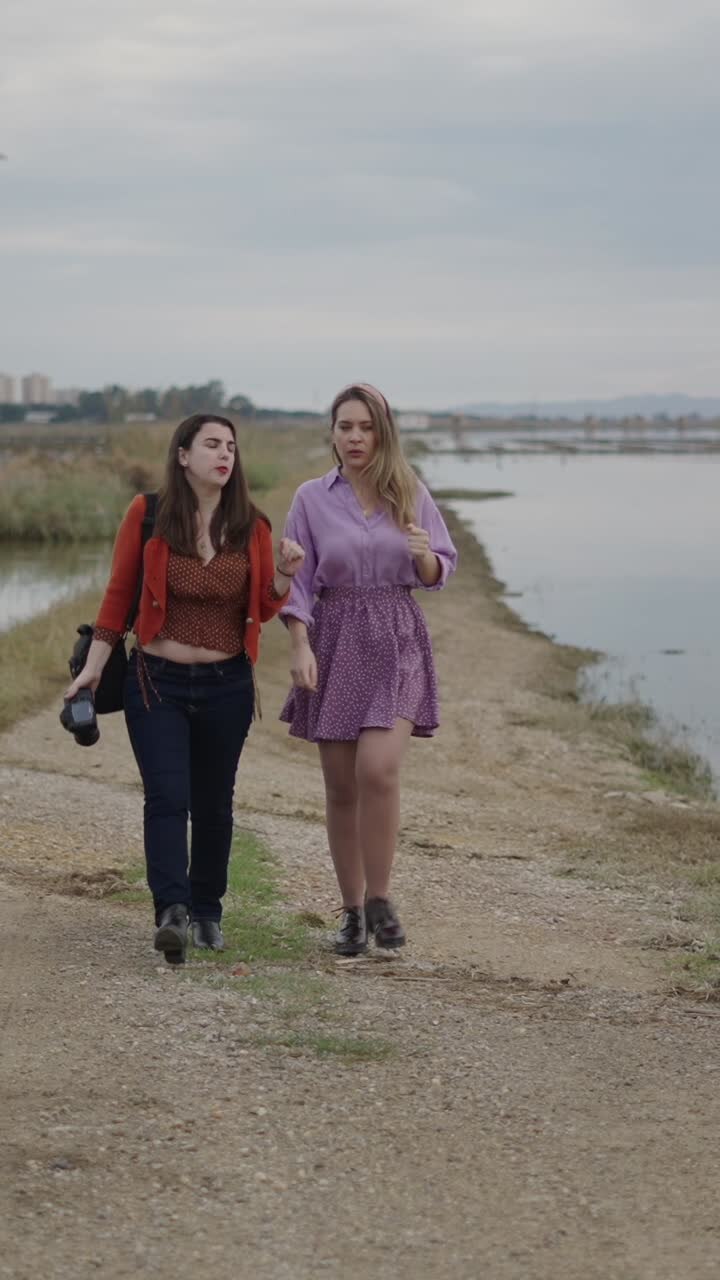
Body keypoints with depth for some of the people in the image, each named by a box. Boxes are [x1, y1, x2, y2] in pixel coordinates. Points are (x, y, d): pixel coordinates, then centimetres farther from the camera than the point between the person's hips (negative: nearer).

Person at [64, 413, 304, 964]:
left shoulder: (251, 526, 1)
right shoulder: (147, 514, -5)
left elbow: (264, 608, 6)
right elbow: (119, 594, 1)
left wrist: (284, 575, -14)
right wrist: (94, 666, -2)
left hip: (227, 685, 2)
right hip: (157, 681, -2)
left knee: (213, 804, 11)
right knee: (167, 797, -15)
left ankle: (207, 912, 25)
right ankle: (172, 912, -24)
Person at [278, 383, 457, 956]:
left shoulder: (411, 493, 4)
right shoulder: (312, 498, 3)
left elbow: (440, 574, 8)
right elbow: (297, 579, 1)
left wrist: (425, 555, -14)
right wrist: (300, 646, -10)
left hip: (396, 641, -1)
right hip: (335, 643, 1)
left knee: (378, 770, -19)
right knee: (341, 786, 4)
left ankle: (379, 898, -4)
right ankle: (352, 911, 15)